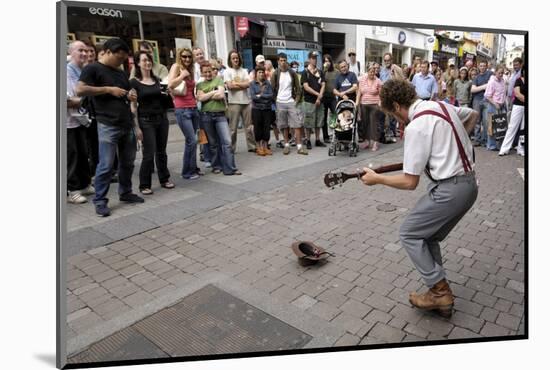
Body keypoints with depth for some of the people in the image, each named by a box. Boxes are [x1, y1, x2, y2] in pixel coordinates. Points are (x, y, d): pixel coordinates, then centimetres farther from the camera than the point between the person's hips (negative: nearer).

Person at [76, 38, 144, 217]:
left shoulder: (121, 73, 19)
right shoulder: (93, 68, -2)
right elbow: (80, 90, -14)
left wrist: (131, 96, 6)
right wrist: (109, 89, -13)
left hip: (128, 124, 7)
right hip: (108, 126, -7)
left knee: (128, 162, 12)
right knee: (106, 165, -6)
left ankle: (125, 192, 27)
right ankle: (100, 201, 5)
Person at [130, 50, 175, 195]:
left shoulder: (157, 79, 10)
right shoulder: (134, 82, -5)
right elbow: (133, 106, -7)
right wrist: (137, 126, -12)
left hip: (162, 118, 5)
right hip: (146, 121, -5)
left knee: (161, 151, 12)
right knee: (149, 154, -5)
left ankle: (164, 179, 26)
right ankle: (144, 185, 8)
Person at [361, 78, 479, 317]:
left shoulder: (416, 127, -19)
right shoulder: (442, 105, 7)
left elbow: (409, 182, -17)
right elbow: (472, 115, 31)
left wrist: (377, 178, -4)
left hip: (448, 190, -9)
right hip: (469, 183, 9)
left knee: (409, 234, 5)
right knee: (428, 237, 17)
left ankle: (440, 291, 7)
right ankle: (440, 297, 23)